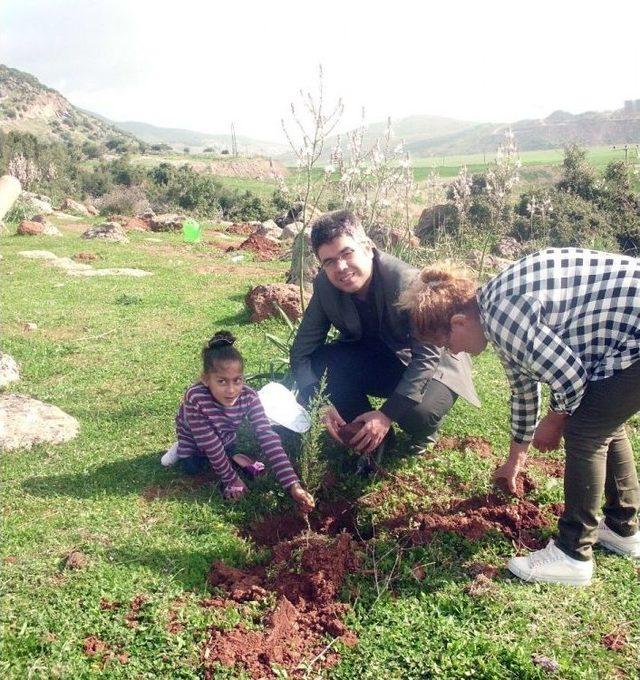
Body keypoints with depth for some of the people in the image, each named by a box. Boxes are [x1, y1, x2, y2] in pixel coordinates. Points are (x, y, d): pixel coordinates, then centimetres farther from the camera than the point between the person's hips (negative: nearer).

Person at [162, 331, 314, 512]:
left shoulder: (249, 397, -36)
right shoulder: (195, 399, -44)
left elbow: (268, 438, -40)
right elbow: (211, 445, -34)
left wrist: (293, 484, -48)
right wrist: (231, 479, -25)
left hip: (225, 435, 2)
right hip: (193, 437, -2)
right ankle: (182, 450, 18)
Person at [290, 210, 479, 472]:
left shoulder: (407, 282, -31)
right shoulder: (324, 286, -17)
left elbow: (427, 356, -30)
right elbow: (302, 351, -13)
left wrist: (388, 413, -36)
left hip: (432, 366, -4)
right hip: (380, 361, 4)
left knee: (419, 413, -35)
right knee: (327, 359, -23)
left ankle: (423, 436, 5)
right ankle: (370, 442, -4)